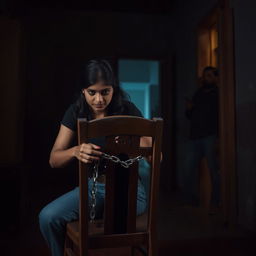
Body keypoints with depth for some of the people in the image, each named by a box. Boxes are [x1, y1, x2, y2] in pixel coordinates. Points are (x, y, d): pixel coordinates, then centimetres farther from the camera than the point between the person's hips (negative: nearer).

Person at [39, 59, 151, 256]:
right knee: (48, 217, -19)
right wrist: (75, 151, -31)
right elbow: (54, 160, -8)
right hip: (92, 186, 3)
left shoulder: (128, 110, -10)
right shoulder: (76, 112, -3)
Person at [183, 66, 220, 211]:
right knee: (189, 168, 4)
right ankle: (191, 199, 17)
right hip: (195, 137, 6)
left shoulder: (218, 94, 2)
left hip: (210, 137, -6)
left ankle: (216, 203, 7)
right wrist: (189, 109, 6)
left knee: (214, 170, -2)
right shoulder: (198, 94, 21)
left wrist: (218, 138, -20)